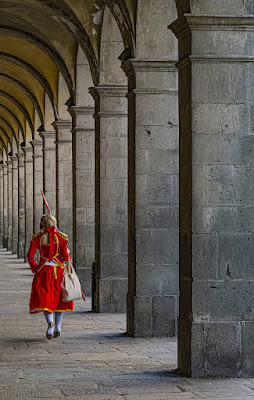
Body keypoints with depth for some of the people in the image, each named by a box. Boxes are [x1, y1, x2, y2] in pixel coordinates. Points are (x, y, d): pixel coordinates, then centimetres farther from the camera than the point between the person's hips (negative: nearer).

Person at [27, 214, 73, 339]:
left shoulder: (37, 237, 1)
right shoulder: (60, 237, -3)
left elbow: (30, 255, -4)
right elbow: (65, 256, -8)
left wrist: (34, 268, 9)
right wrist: (68, 255, 15)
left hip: (43, 270, 0)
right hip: (58, 270, 0)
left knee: (44, 299, 1)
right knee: (58, 298, 14)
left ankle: (50, 321, -26)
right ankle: (57, 328, 14)